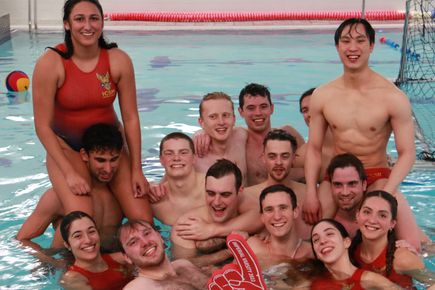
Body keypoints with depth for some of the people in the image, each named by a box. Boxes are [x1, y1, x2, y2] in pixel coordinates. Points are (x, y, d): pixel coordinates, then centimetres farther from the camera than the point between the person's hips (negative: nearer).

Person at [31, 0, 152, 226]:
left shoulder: (119, 61, -13)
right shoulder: (50, 64, -19)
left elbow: (130, 118, -7)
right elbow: (43, 126, -15)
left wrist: (136, 170, -5)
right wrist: (70, 173, -19)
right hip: (65, 146, -2)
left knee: (144, 221, -7)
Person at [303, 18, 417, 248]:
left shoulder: (393, 97, -12)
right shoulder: (322, 96, -2)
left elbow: (407, 153, -12)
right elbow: (314, 149, 3)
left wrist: (385, 195, -25)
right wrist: (311, 193, -10)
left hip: (378, 176, -3)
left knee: (410, 245, -22)